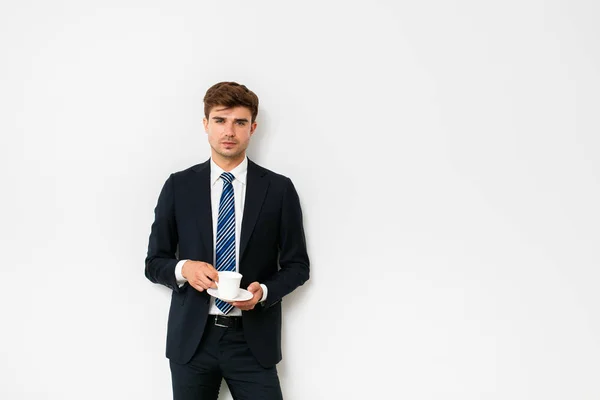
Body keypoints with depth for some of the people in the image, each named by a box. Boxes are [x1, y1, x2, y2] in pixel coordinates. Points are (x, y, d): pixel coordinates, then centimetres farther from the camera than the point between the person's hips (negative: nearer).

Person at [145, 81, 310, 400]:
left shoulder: (279, 189, 0)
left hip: (252, 340, -1)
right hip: (191, 338, 1)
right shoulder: (178, 186, 2)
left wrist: (265, 291, -14)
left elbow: (297, 264, 4)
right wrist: (183, 268, -16)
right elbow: (154, 263, 6)